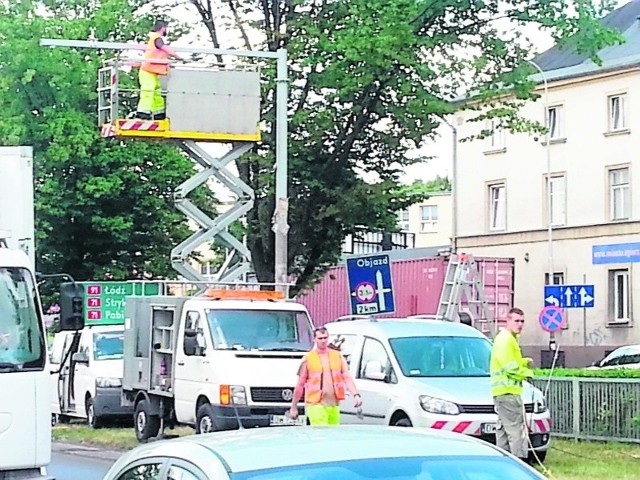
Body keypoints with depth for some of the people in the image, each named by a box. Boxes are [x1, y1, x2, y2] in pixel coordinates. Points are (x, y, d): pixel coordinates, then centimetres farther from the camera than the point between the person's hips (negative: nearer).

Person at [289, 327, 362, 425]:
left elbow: (347, 377, 5)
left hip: (334, 405, 4)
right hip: (315, 404, -4)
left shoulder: (338, 356, 12)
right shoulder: (308, 359, 2)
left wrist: (356, 394, -12)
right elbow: (300, 385, 5)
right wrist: (294, 407, 6)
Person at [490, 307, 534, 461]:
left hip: (503, 390, 11)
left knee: (503, 428, 14)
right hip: (508, 390, -11)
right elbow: (509, 366, -20)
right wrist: (528, 373, -7)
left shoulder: (510, 338, 21)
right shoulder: (505, 339, -13)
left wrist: (525, 362, 11)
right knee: (516, 429, -13)